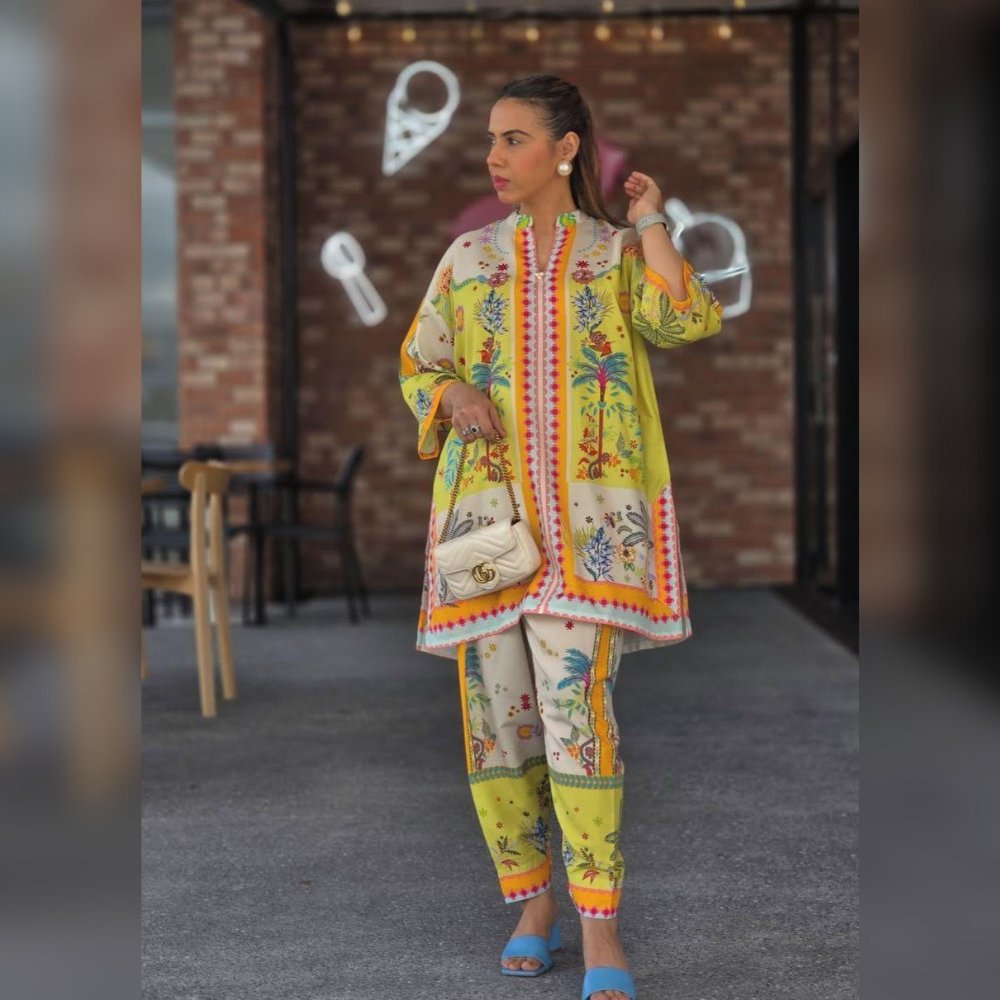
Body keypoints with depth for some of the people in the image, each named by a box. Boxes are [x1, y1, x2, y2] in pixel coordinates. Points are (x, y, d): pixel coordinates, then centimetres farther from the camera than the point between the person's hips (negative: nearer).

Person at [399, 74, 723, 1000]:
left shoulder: (620, 254, 7)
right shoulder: (469, 257, 13)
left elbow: (686, 322, -12)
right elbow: (419, 363, 16)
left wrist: (650, 222, -5)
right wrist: (455, 395, -5)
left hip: (588, 512, -3)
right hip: (488, 503, 3)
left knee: (576, 704, -16)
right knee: (494, 709, 0)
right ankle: (534, 905, 19)